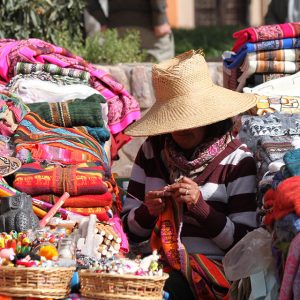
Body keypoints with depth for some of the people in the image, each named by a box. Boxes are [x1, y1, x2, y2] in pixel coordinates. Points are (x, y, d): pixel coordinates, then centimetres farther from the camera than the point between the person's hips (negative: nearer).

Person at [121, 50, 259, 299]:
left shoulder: (237, 160, 1)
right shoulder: (151, 151, 12)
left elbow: (244, 242, -4)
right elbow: (129, 228, 14)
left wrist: (199, 205, -16)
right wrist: (147, 211, -8)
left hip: (213, 267, -3)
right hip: (157, 263, 3)